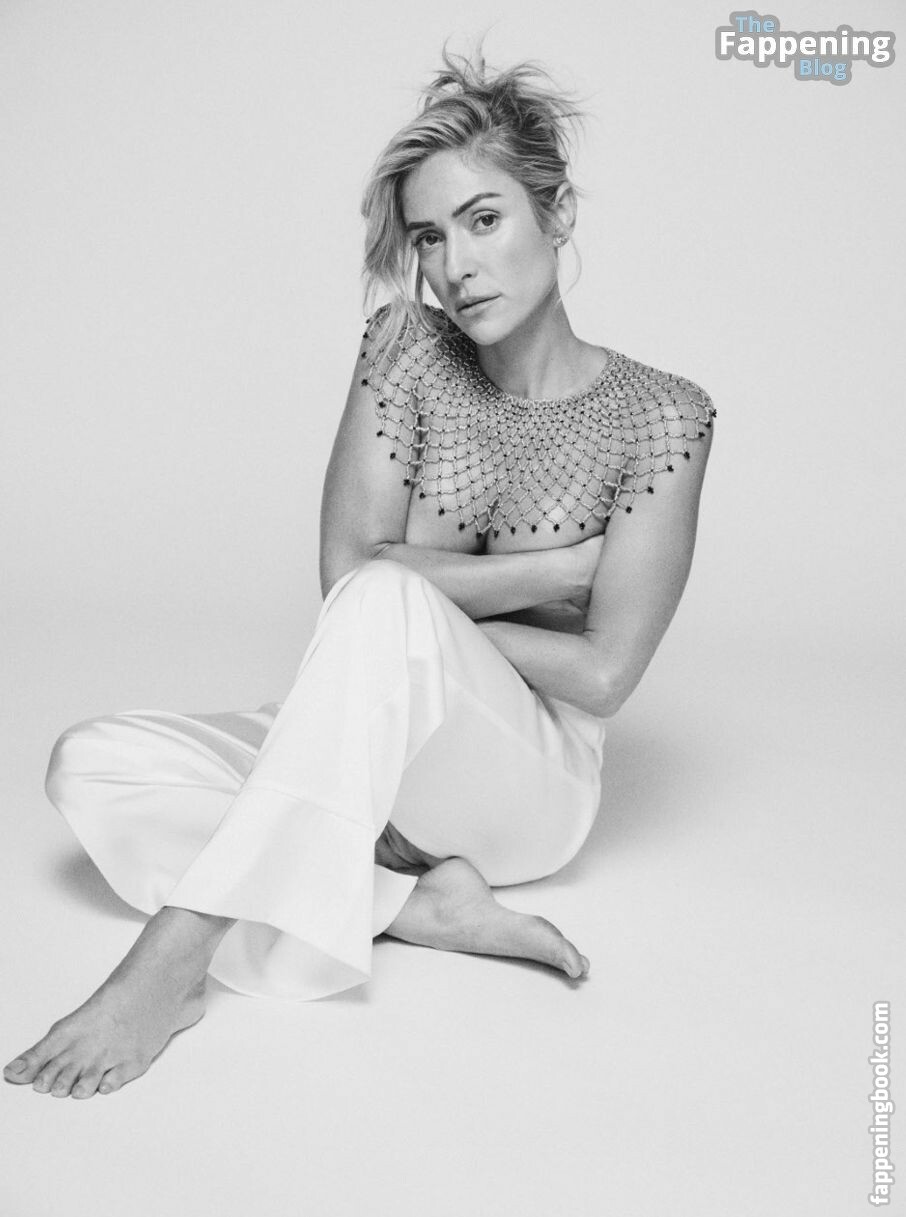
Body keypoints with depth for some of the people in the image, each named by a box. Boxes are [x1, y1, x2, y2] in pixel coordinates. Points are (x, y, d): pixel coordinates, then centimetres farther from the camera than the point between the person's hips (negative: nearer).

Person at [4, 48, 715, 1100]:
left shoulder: (660, 417, -9)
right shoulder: (408, 350, -1)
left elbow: (602, 675, -13)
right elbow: (346, 566, -9)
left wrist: (424, 617, -9)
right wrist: (554, 564, -12)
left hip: (532, 782, -4)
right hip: (371, 756, 4)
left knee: (388, 603, -36)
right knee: (94, 766, -17)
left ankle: (174, 958, -33)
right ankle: (421, 904, -22)